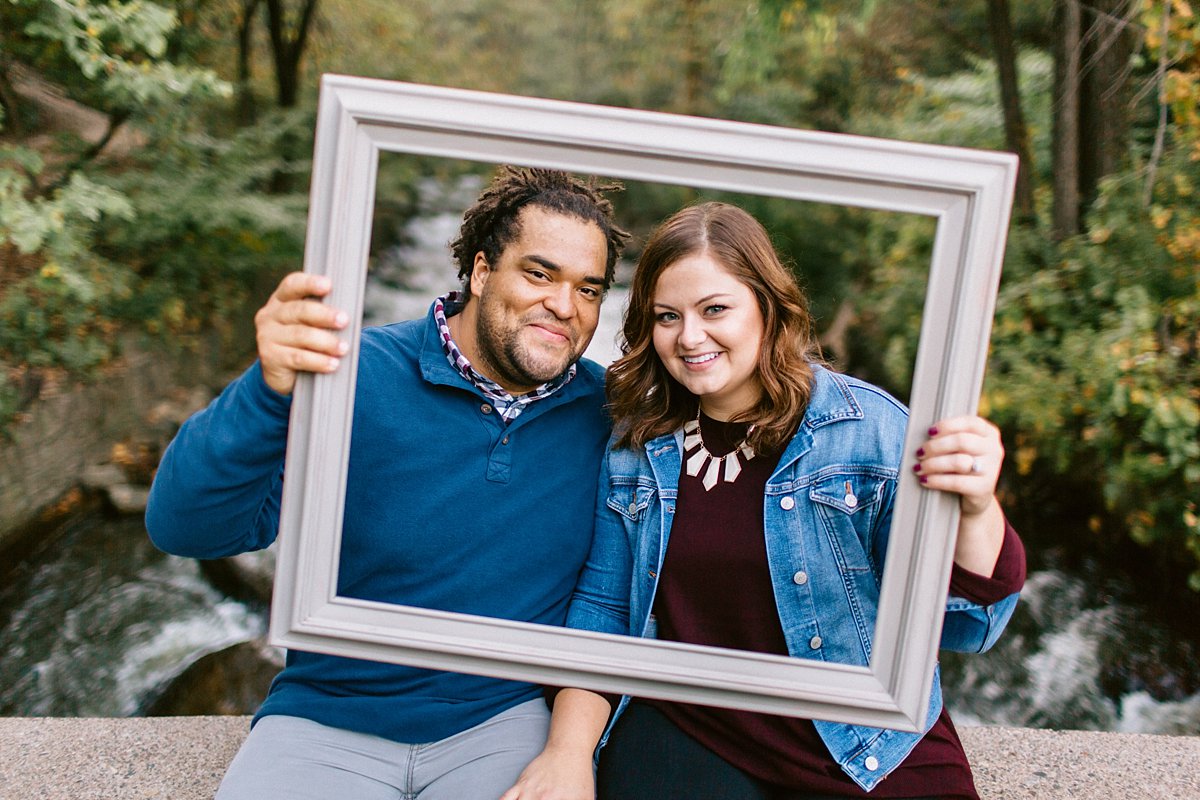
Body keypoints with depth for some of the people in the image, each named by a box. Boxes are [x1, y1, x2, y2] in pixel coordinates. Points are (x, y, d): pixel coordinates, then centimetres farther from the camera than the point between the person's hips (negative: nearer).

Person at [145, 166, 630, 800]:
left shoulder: (604, 409, -3)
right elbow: (183, 528, -18)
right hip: (328, 721, -1)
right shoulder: (358, 375, -11)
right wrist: (267, 392, -35)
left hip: (505, 719, 1)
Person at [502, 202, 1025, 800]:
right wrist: (568, 752, -4)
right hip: (682, 738, 1)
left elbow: (958, 625, -11)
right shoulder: (635, 447, 0)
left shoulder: (868, 427, -10)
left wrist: (975, 511, -31)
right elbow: (601, 610, 7)